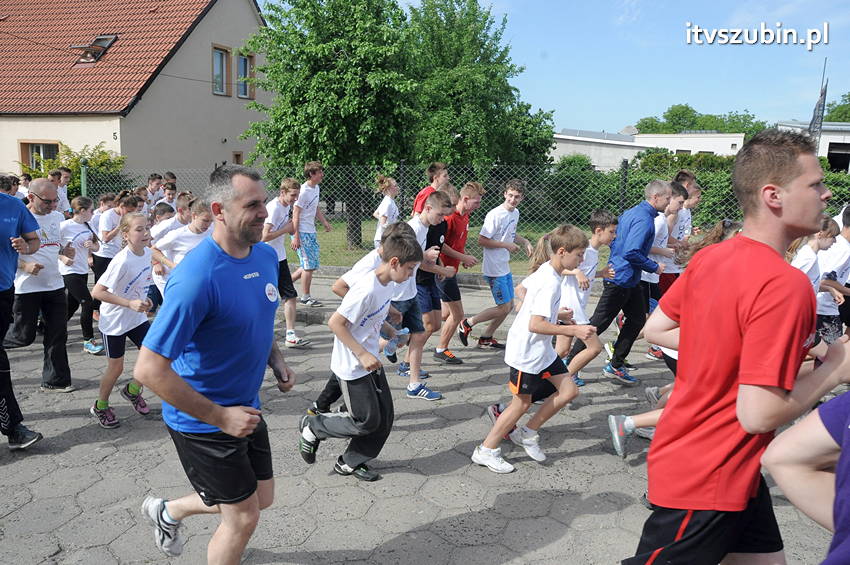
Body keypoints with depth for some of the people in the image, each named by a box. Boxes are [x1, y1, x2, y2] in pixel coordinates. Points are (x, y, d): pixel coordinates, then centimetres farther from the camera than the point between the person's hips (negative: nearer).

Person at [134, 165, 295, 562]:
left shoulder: (267, 255, -3)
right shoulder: (197, 277, -29)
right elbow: (149, 370, -29)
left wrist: (276, 361, 1)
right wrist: (220, 417, -25)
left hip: (246, 407, 8)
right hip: (204, 422, -8)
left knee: (262, 497, 21)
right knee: (244, 517, 5)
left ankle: (168, 511, 43)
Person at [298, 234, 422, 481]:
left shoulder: (387, 285, 1)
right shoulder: (366, 289, -27)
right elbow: (335, 322, -24)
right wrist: (362, 354, -24)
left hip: (371, 362, 9)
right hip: (353, 367, -9)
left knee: (384, 419, 10)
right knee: (368, 421, 0)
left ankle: (350, 462, 28)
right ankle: (313, 426, 20)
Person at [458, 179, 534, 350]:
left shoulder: (515, 213, 9)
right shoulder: (495, 215, -19)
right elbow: (481, 240, -21)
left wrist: (525, 242, 10)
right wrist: (506, 245, -18)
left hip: (505, 268, 9)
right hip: (494, 270, -9)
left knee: (509, 306, 14)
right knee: (503, 308, -5)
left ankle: (486, 338, 26)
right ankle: (467, 324, 9)